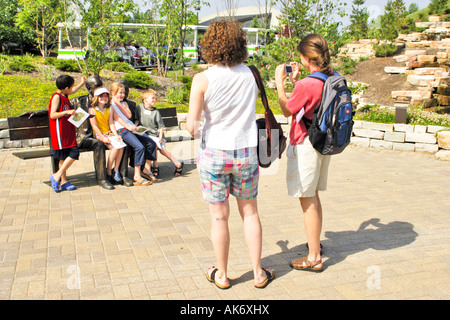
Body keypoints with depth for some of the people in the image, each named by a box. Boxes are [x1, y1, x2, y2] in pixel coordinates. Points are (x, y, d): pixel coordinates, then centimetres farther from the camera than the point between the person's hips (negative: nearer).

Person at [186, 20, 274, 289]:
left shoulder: (203, 79, -12)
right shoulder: (249, 74, -3)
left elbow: (192, 125, -12)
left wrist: (193, 128, 8)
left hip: (214, 153, -2)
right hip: (246, 152, 3)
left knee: (219, 216, 10)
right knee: (250, 212, 16)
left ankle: (221, 275, 25)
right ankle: (259, 273, 26)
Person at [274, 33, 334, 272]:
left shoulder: (306, 85, -23)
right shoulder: (331, 79, 3)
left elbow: (287, 111, -7)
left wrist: (280, 83, 0)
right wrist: (295, 81, 15)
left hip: (305, 145, -9)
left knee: (307, 200, 0)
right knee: (314, 196, 23)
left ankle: (314, 258, 9)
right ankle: (315, 242, 41)